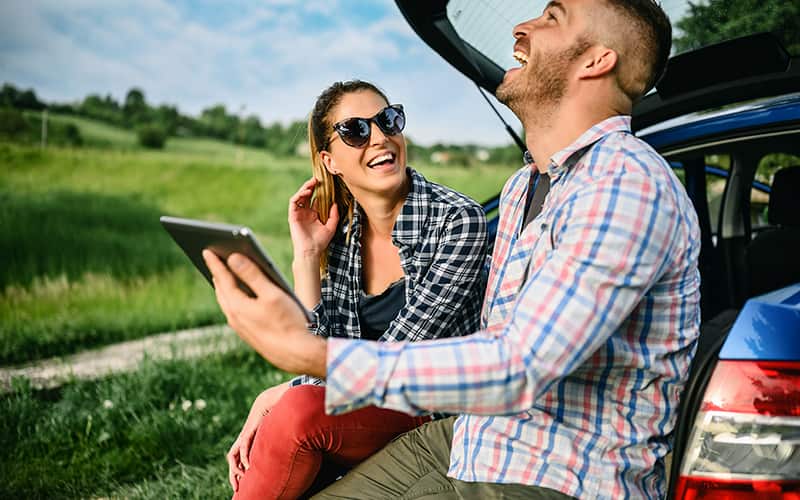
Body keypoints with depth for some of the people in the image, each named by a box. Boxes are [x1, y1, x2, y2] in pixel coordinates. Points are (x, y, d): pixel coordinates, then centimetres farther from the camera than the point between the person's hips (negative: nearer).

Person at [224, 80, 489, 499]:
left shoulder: (458, 220, -14)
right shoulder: (336, 234, 2)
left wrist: (282, 395, -14)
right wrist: (306, 257, -11)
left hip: (440, 415, -4)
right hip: (364, 408, 4)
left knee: (298, 412, -29)